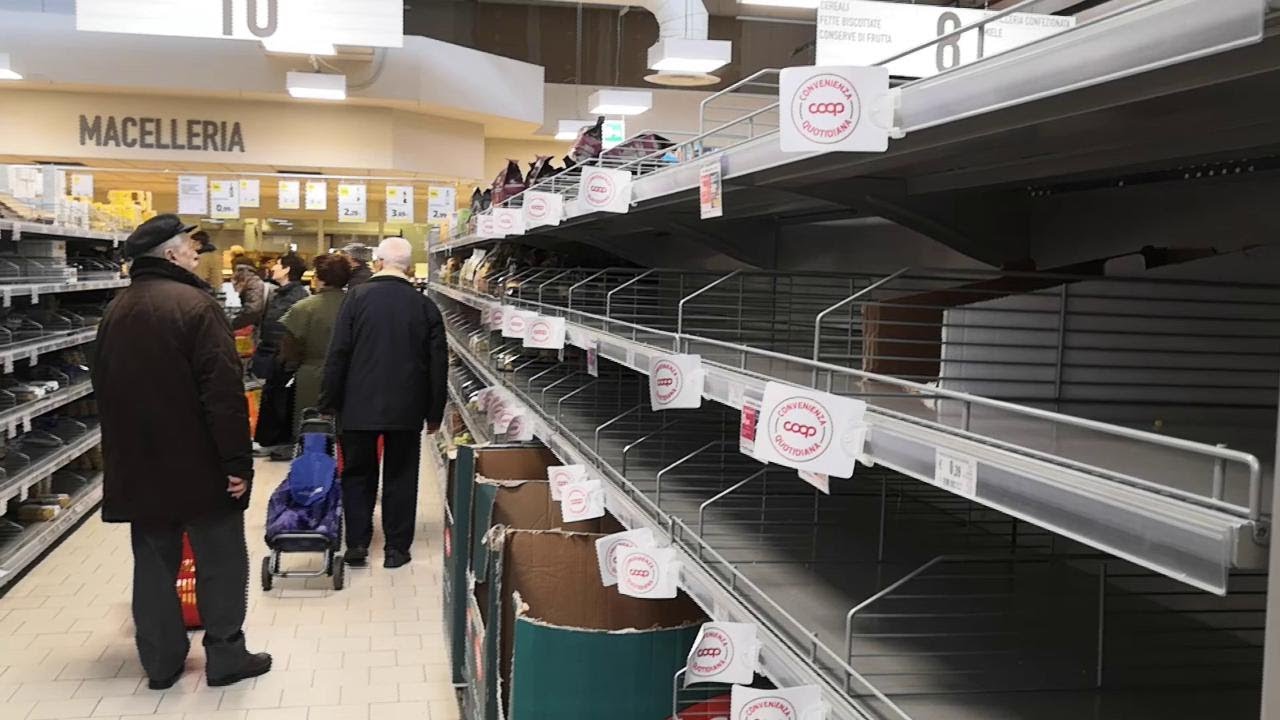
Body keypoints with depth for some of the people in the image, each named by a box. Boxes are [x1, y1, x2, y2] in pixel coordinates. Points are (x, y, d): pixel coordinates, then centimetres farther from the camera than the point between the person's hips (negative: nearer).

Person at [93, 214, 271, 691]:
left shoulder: (116, 312, 10)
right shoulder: (195, 304, -14)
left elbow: (105, 390, 18)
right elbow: (224, 392, -20)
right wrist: (237, 461, -17)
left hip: (138, 465, 7)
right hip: (199, 463, -6)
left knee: (154, 561, 12)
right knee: (220, 560, 5)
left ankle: (161, 661, 18)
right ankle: (225, 656, 11)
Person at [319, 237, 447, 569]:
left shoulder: (357, 297, -6)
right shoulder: (425, 306, -1)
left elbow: (338, 354, -8)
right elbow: (438, 364, 2)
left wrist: (329, 403, 0)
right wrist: (434, 413, 10)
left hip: (359, 405, -1)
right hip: (407, 409, 1)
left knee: (357, 475, 13)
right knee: (400, 477, 10)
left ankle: (357, 544, 11)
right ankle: (397, 548, 13)